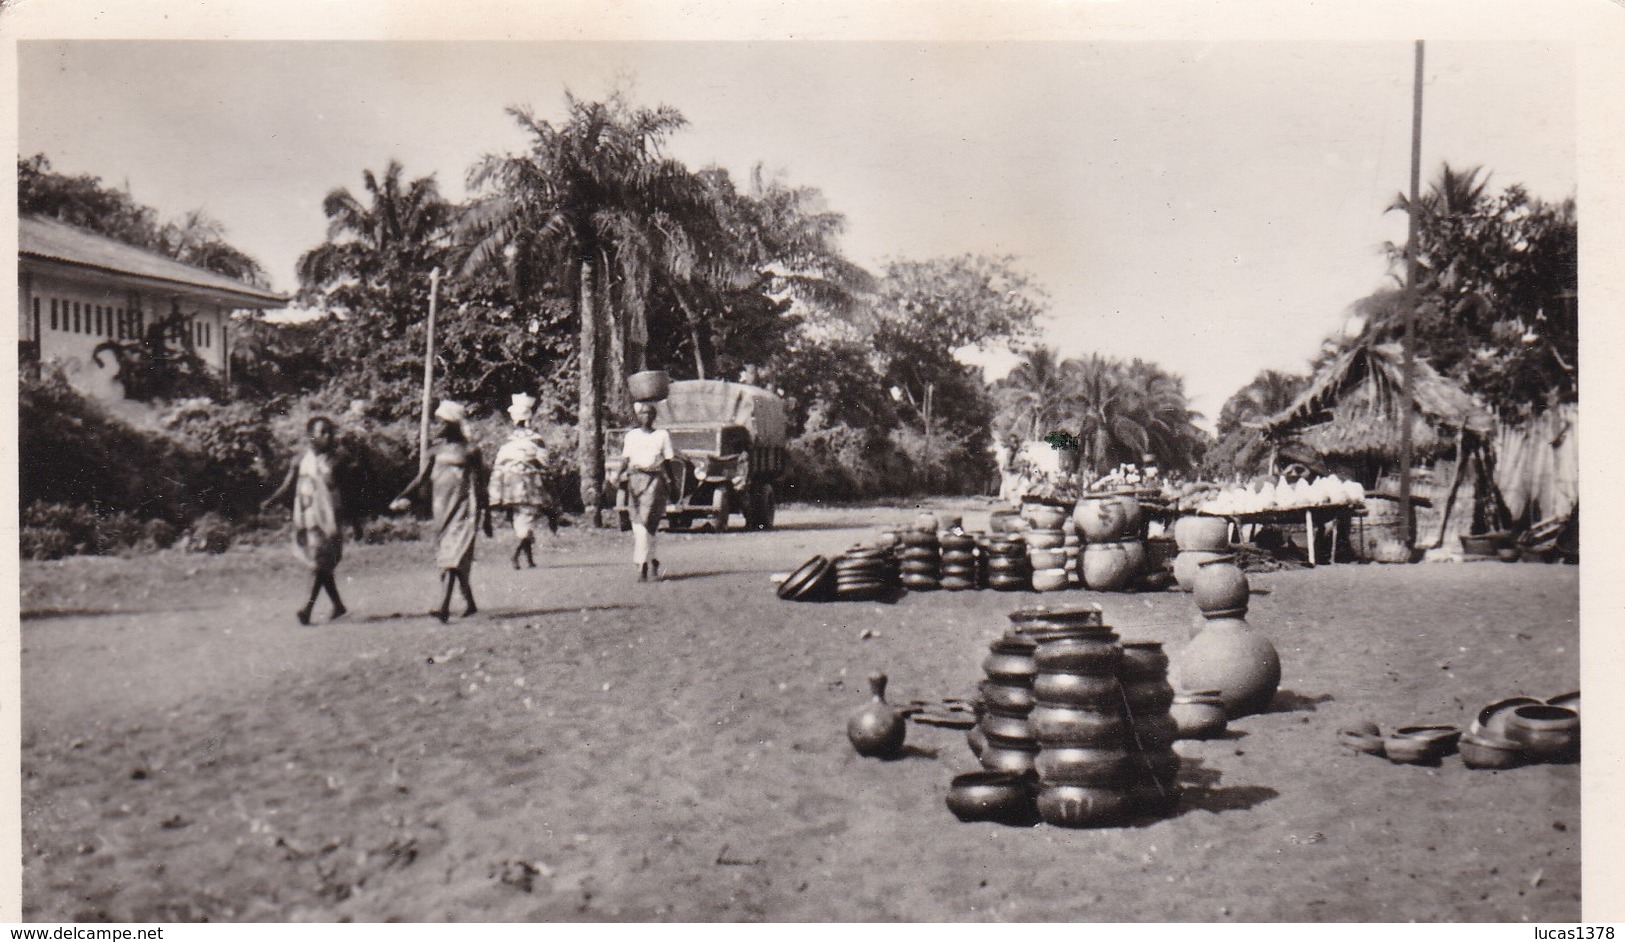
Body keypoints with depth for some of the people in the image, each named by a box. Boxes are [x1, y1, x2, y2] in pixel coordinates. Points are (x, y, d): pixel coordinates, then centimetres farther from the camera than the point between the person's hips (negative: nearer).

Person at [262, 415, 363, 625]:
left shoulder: (337, 463, 2)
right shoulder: (300, 462, 5)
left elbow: (347, 495, 7)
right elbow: (286, 486, 0)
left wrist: (356, 523, 9)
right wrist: (269, 501, -18)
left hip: (329, 518, -2)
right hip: (308, 519, 2)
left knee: (322, 563, -10)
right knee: (319, 564, 8)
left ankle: (308, 607, -10)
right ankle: (338, 605, 21)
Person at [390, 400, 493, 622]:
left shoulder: (469, 451, -2)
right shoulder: (436, 451, 12)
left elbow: (479, 485, -1)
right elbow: (421, 479, 5)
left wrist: (485, 516, -2)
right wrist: (402, 497, -10)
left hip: (463, 511, -6)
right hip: (442, 510, 6)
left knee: (453, 555, -16)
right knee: (446, 556, 9)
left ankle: (445, 608, -23)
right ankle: (469, 603, 22)